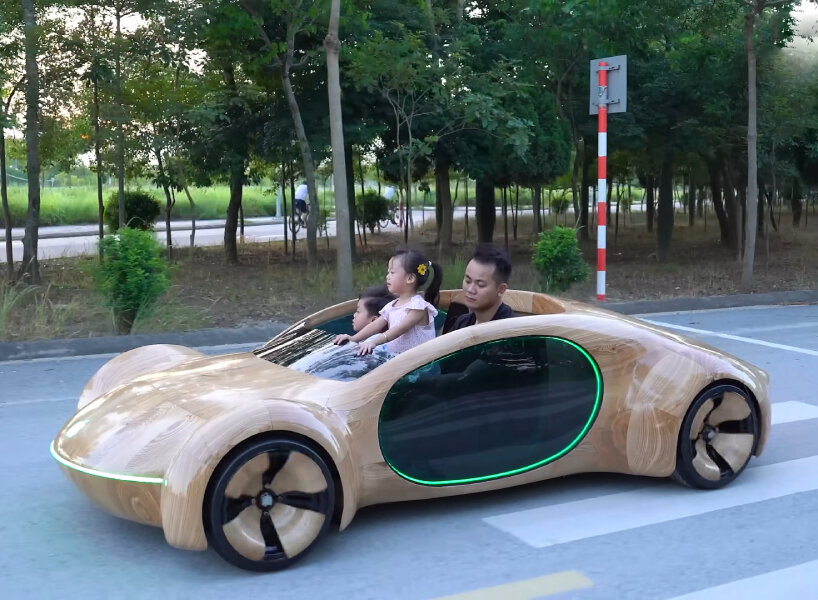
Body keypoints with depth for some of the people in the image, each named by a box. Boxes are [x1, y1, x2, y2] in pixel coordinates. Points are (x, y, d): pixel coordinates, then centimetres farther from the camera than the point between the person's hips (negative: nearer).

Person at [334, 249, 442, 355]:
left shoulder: (418, 306, -11)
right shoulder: (391, 306, 13)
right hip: (394, 356, 6)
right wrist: (353, 339, -7)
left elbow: (401, 329, -21)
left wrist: (374, 342, -31)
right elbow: (375, 325, 8)